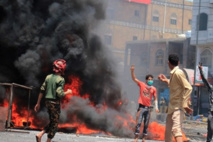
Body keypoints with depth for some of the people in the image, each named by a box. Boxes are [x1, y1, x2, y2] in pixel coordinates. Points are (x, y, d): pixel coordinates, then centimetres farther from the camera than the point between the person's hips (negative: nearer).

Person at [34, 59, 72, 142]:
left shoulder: (48, 77, 7)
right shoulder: (60, 79, -13)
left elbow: (42, 91, 7)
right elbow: (59, 93, -21)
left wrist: (38, 103, 13)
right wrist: (68, 92, -2)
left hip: (47, 102, 7)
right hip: (55, 103, -7)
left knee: (52, 122, 20)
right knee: (54, 124, 4)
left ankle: (40, 135, 5)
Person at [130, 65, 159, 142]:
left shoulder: (154, 89, 3)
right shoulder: (142, 85, 0)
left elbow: (155, 98, 7)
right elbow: (134, 78, -5)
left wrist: (156, 107, -4)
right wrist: (132, 71, -19)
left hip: (148, 107, 2)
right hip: (141, 107, -2)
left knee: (146, 124, 7)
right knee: (138, 123, -6)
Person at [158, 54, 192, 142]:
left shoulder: (178, 73, -16)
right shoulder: (173, 73, 12)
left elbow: (188, 88, -23)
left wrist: (185, 104, -27)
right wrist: (166, 80, 30)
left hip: (178, 107, -10)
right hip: (172, 106, 10)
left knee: (176, 129, -24)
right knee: (168, 130, 19)